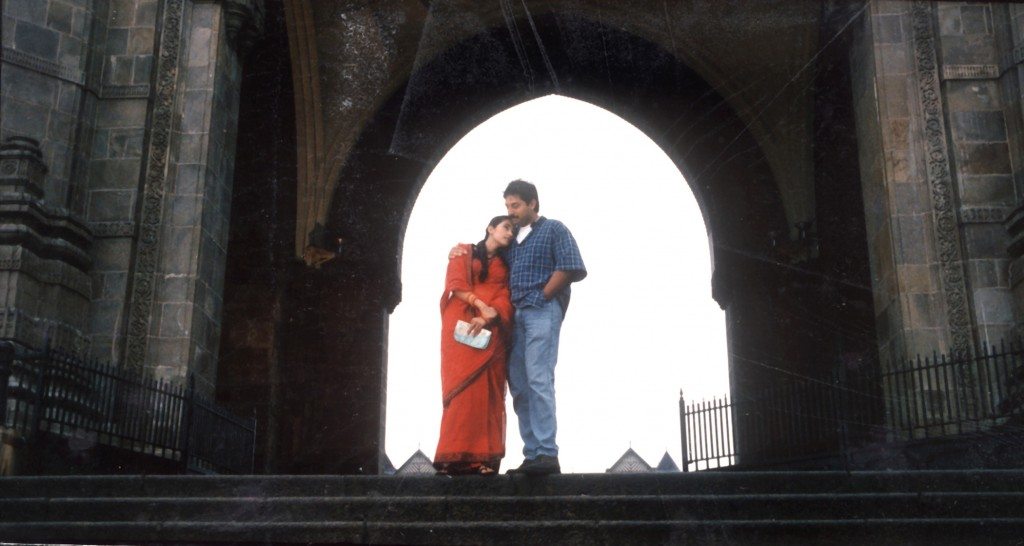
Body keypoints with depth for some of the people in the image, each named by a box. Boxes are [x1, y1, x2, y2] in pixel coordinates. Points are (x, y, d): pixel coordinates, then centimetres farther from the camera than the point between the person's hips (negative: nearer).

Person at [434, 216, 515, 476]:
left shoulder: (505, 266, 21)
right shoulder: (463, 252, 15)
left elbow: (505, 299, 5)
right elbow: (456, 285, 1)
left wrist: (487, 317, -14)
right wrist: (480, 304, -14)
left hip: (491, 331, 3)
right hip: (461, 324, -3)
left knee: (488, 391, -7)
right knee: (462, 387, -13)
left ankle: (484, 458, -12)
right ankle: (455, 456, -18)